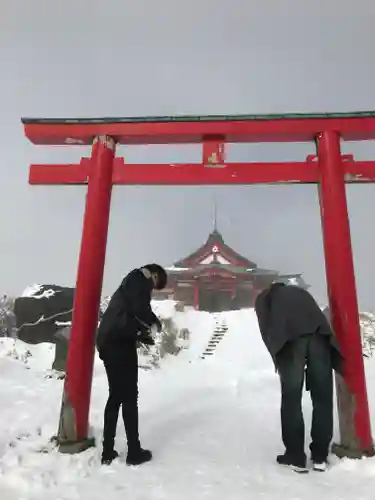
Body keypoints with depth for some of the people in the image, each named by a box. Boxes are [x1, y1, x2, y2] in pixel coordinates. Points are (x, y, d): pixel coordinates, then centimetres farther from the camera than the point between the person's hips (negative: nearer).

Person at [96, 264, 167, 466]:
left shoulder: (130, 282, 26)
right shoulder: (141, 279, -1)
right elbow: (140, 309, -16)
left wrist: (144, 336, 19)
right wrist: (154, 322, 2)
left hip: (108, 341, 9)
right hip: (119, 343, -9)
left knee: (115, 396, 14)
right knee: (129, 398, 0)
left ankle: (108, 452, 18)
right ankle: (134, 452, 10)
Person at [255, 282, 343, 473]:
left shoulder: (264, 298, 31)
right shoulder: (300, 292, 40)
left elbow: (266, 331, 14)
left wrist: (277, 357, 16)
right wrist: (310, 370, 31)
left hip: (289, 336, -3)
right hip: (320, 332, 3)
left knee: (291, 399, 8)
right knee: (323, 397, 13)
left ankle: (296, 457, 15)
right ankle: (320, 456, 22)